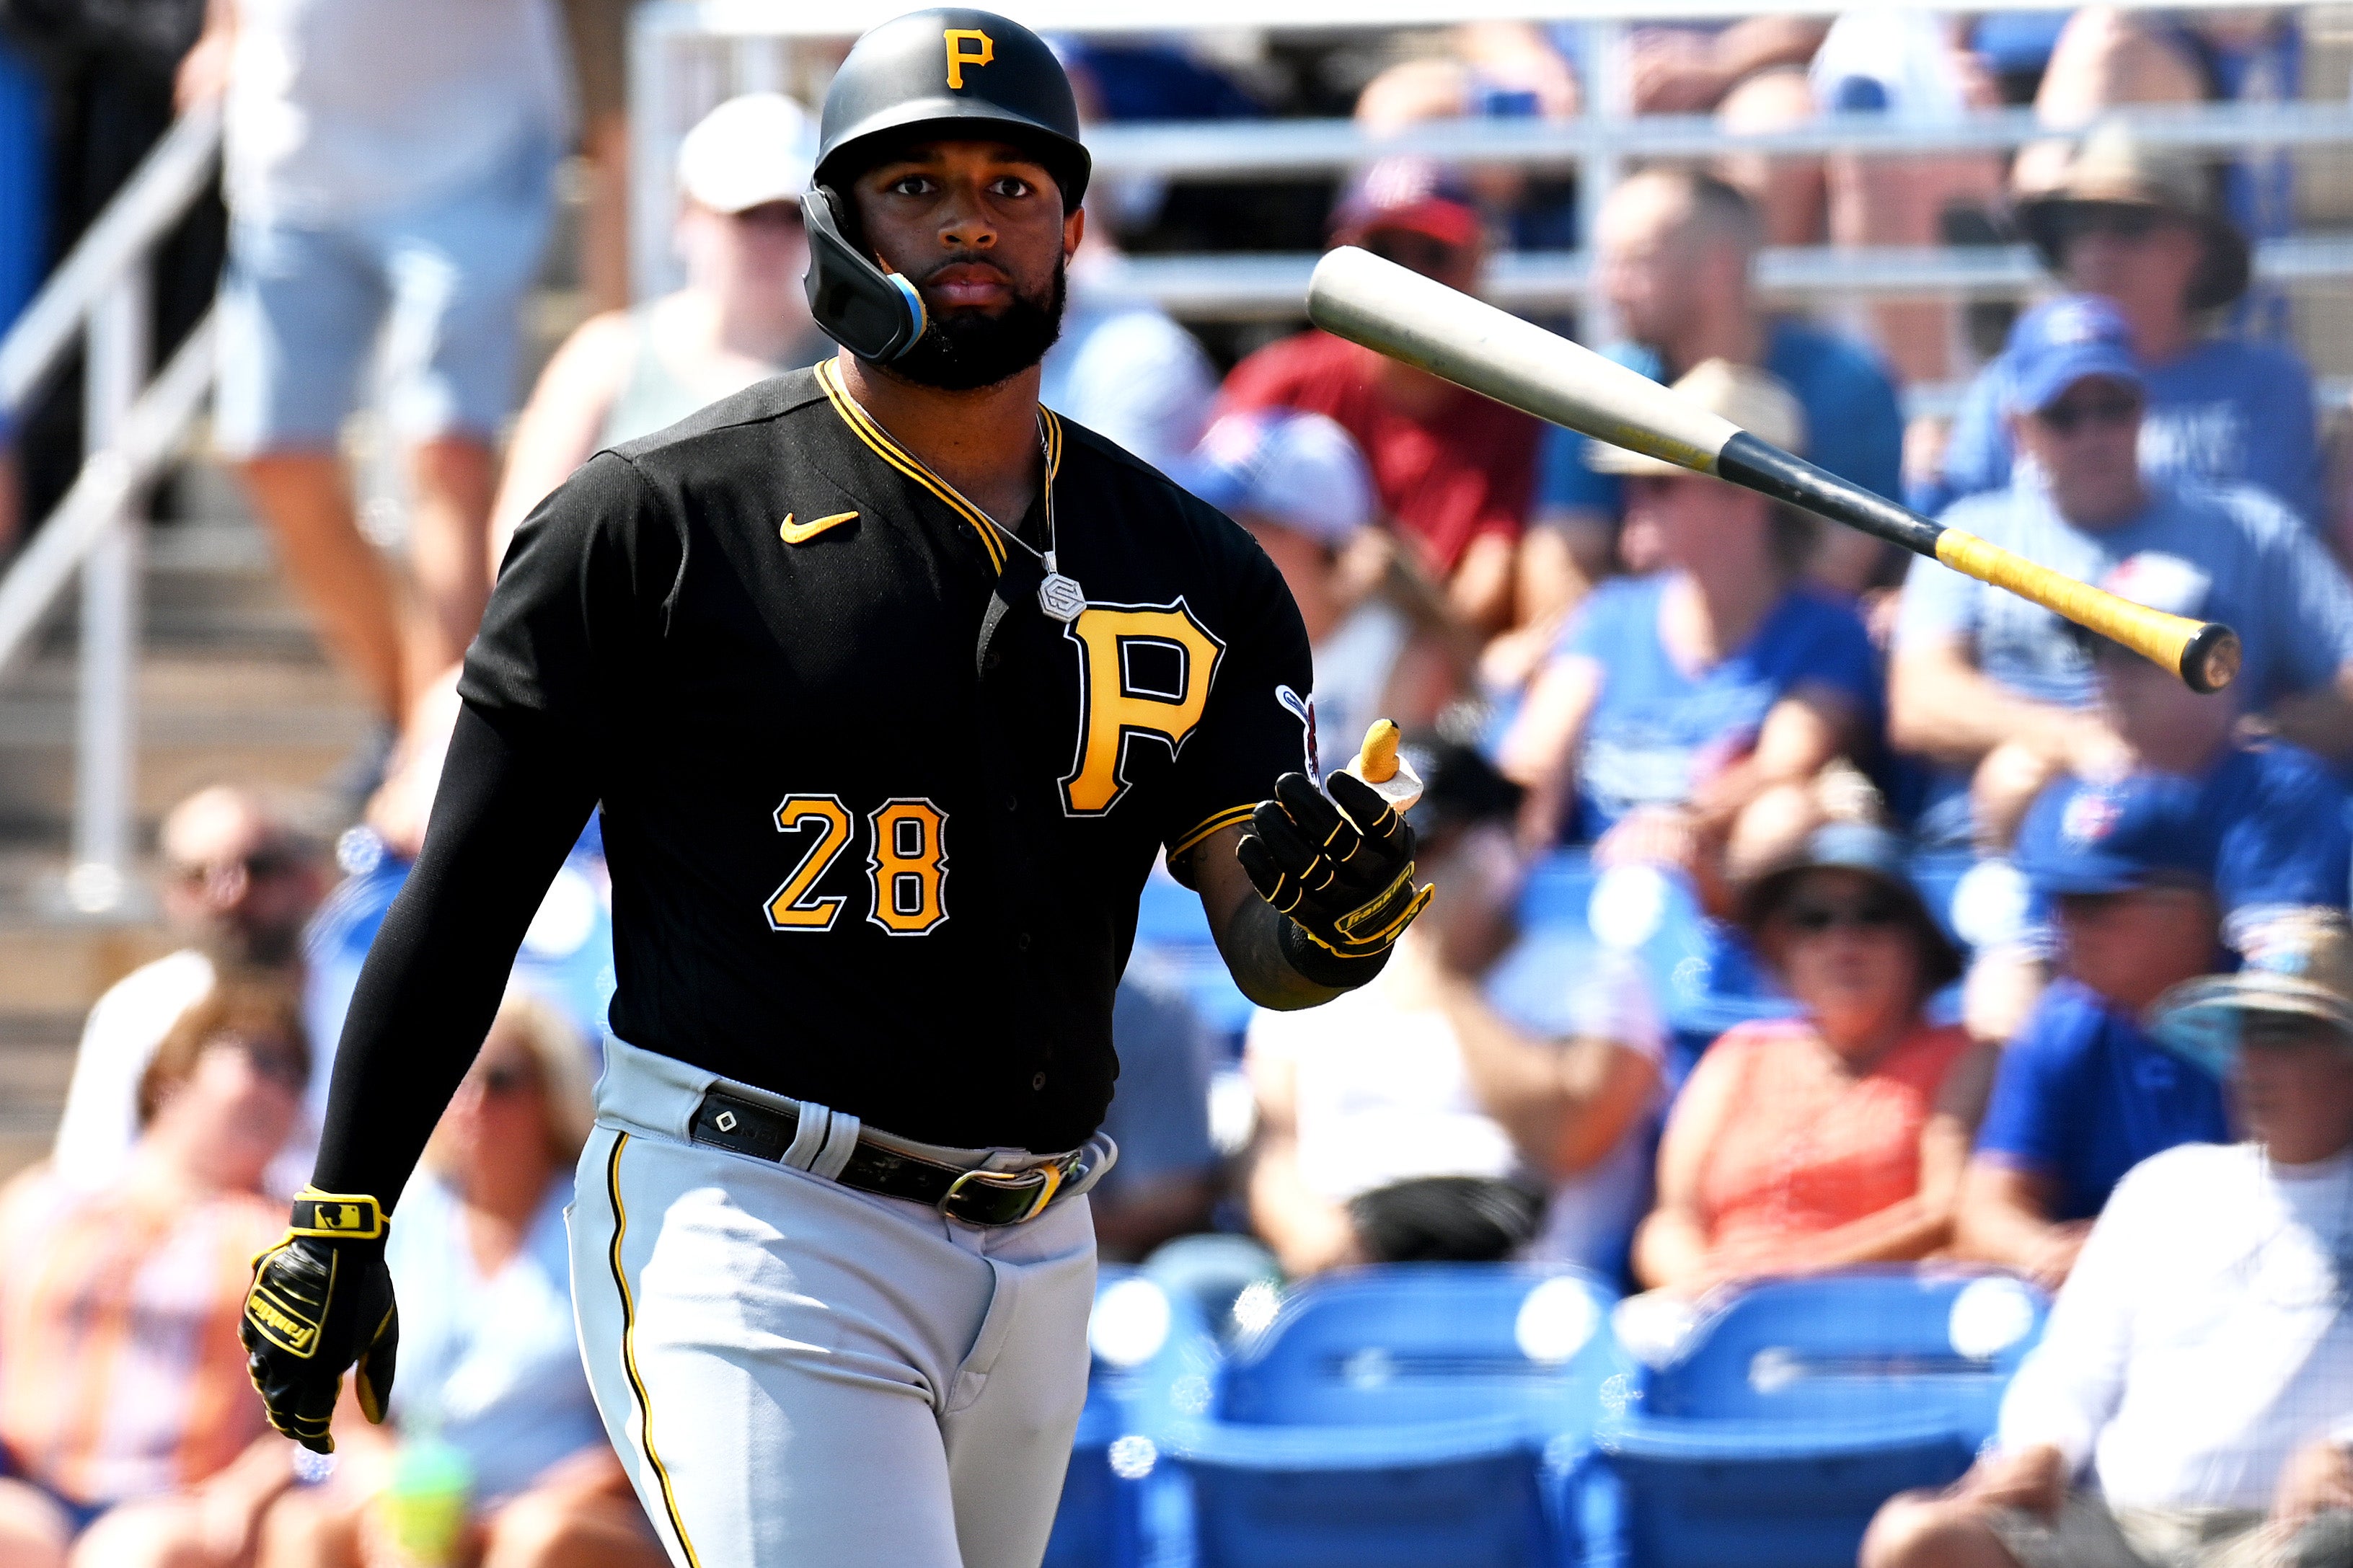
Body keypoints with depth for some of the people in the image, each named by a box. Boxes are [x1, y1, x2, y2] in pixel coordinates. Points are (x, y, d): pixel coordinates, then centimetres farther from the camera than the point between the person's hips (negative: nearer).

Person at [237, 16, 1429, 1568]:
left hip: (1034, 1265, 6)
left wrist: (1336, 916, -23)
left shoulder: (1192, 570, 8)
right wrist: (339, 1221, -5)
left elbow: (1267, 956, 1)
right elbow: (472, 887, -3)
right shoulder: (658, 520, -4)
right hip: (743, 1236, -6)